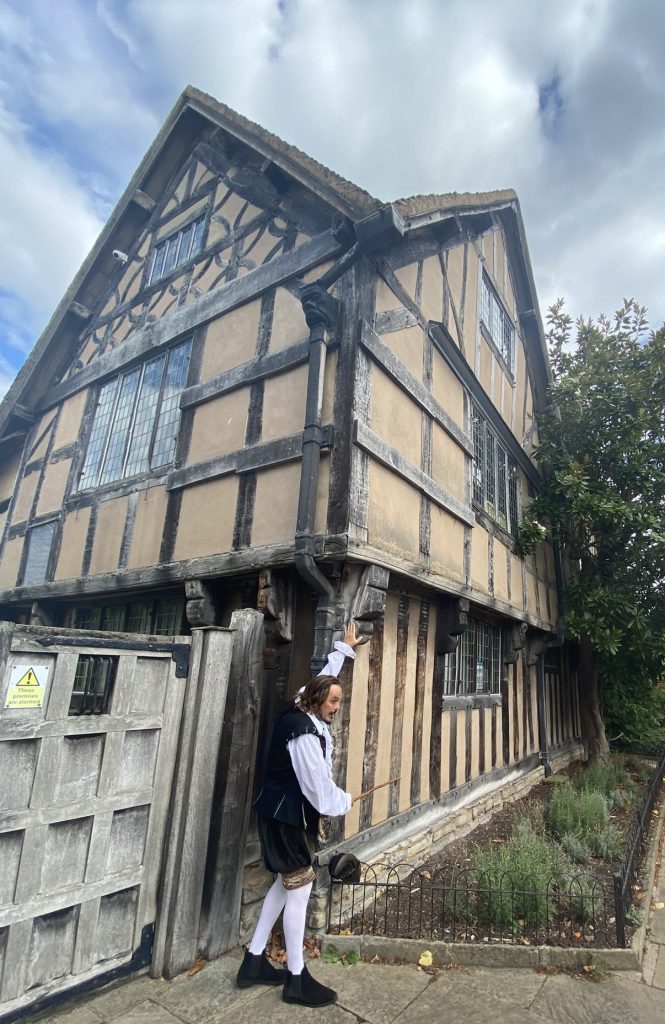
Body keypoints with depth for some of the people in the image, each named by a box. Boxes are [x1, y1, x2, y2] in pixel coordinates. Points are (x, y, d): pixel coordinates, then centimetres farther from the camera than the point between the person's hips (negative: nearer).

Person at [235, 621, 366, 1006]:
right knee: (300, 887, 2)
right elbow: (318, 785, -24)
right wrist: (345, 801, -4)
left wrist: (345, 648, 25)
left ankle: (254, 962, 31)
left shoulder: (302, 711, 0)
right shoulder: (303, 732, -28)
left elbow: (324, 677, 16)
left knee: (287, 883, 19)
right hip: (286, 816, -10)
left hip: (290, 813, 10)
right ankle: (297, 979, 19)